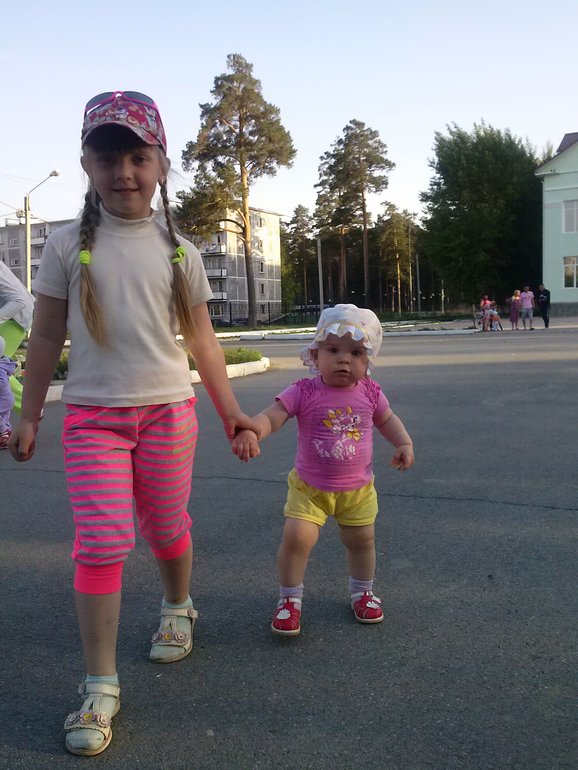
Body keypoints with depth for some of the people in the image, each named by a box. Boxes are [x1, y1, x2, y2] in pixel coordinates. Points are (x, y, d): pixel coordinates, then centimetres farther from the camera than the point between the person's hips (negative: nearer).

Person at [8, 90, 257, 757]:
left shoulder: (179, 252, 4)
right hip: (91, 414, -1)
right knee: (101, 541, -8)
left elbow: (200, 338, 8)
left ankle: (177, 609, 44)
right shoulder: (68, 246, 0)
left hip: (167, 408, 2)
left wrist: (229, 409, 5)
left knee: (167, 527, 15)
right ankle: (100, 686, 3)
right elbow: (46, 337, 4)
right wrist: (29, 418, 5)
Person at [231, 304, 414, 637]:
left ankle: (362, 591, 42)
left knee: (362, 539, 14)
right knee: (297, 536, -14)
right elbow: (271, 416, -25)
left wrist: (405, 443, -2)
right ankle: (290, 599, 9)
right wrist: (249, 432, -44)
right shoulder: (303, 392, -17)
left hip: (358, 487, 3)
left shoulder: (370, 392, -7)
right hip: (309, 487, -3)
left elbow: (387, 419, 12)